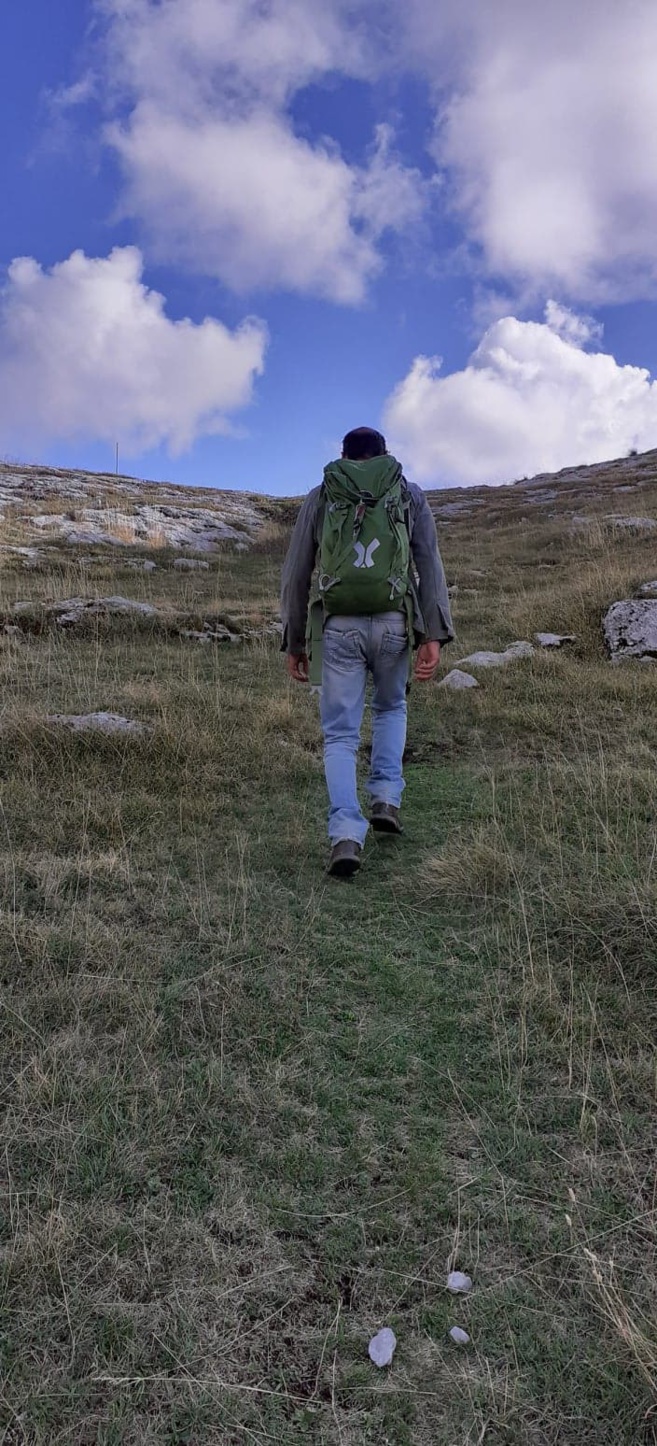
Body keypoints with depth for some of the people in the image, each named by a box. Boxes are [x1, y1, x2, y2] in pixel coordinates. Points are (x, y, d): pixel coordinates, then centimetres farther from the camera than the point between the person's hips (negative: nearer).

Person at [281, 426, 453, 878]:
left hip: (339, 628, 0)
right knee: (391, 707, 28)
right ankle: (386, 798, 14)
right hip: (393, 624, 1)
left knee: (340, 735, 6)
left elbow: (295, 576, 11)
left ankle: (346, 835, -10)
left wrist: (294, 643, 16)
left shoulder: (319, 498, 15)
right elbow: (429, 565, 0)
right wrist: (433, 636, -7)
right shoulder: (410, 494, 14)